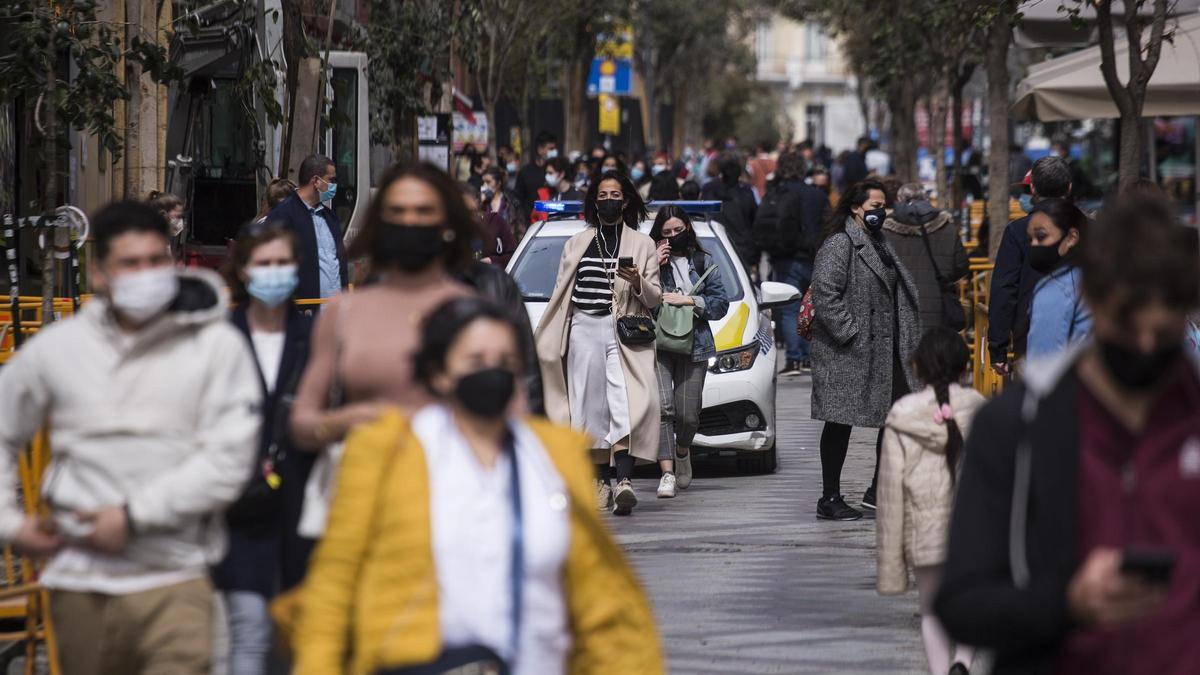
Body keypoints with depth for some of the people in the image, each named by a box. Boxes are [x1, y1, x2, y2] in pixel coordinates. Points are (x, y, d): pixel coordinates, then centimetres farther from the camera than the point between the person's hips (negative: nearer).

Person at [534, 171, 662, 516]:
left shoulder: (642, 244, 10)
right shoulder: (576, 244, 18)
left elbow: (654, 298, 6)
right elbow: (560, 293, 20)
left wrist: (638, 282, -16)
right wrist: (543, 339, 17)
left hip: (623, 332, -3)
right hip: (584, 329, 3)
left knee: (623, 402, -18)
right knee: (592, 407, 1)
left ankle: (624, 480, -31)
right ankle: (602, 481, 8)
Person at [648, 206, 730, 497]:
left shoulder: (703, 263, 13)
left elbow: (721, 303, 7)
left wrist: (688, 300, -6)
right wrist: (653, 268, -11)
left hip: (693, 345, 2)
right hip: (657, 344, -2)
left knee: (688, 414, 0)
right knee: (662, 406, -17)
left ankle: (682, 451, 34)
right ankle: (667, 473, -19)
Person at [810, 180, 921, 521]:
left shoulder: (880, 244, 18)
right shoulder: (839, 245, -12)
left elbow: (899, 292, 27)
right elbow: (825, 294, -21)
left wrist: (907, 340, 17)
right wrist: (850, 334, -21)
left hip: (885, 352, 9)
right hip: (846, 353, -9)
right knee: (840, 423, -3)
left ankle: (880, 492, 20)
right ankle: (829, 499, 4)